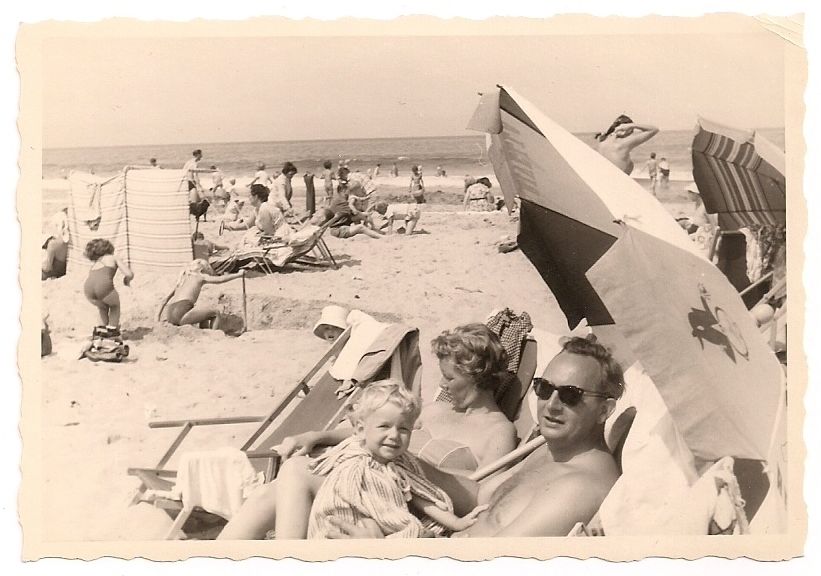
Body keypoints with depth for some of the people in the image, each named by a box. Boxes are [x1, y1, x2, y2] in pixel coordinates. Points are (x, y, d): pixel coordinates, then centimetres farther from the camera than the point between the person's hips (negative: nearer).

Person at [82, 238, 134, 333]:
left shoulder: (94, 265, 36)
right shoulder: (114, 258, 23)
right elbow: (130, 274, 10)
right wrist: (127, 280, 31)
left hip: (89, 293, 4)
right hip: (104, 287, -4)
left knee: (103, 306, 37)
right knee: (115, 303, 30)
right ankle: (112, 329, 21)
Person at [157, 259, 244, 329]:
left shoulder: (182, 278, 29)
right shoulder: (200, 276, 12)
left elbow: (166, 299, 29)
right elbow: (220, 280, -1)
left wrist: (158, 315, 34)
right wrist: (238, 275, 9)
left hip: (170, 317, 8)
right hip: (182, 314, -7)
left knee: (204, 315, 31)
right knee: (216, 313, 9)